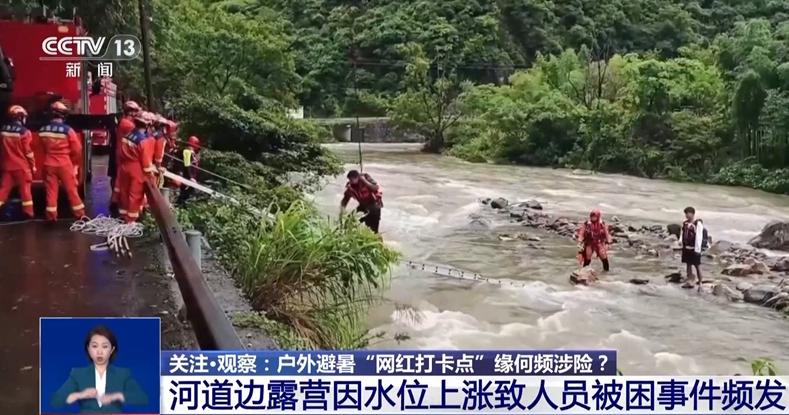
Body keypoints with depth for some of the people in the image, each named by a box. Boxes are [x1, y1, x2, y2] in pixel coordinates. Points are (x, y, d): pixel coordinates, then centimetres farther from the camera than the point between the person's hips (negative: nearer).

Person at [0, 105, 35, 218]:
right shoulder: (24, 132, -13)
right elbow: (28, 151, -11)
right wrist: (33, 165, 0)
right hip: (21, 166, -4)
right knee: (25, 189, 3)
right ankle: (28, 212, 4)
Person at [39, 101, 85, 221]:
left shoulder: (43, 130, -1)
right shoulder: (67, 130, -14)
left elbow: (43, 148, 10)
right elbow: (77, 149, -8)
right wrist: (75, 162, 10)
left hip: (49, 164, 3)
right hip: (65, 164, -3)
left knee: (51, 190, 8)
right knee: (71, 189, 6)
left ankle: (51, 216, 9)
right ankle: (80, 214, 11)